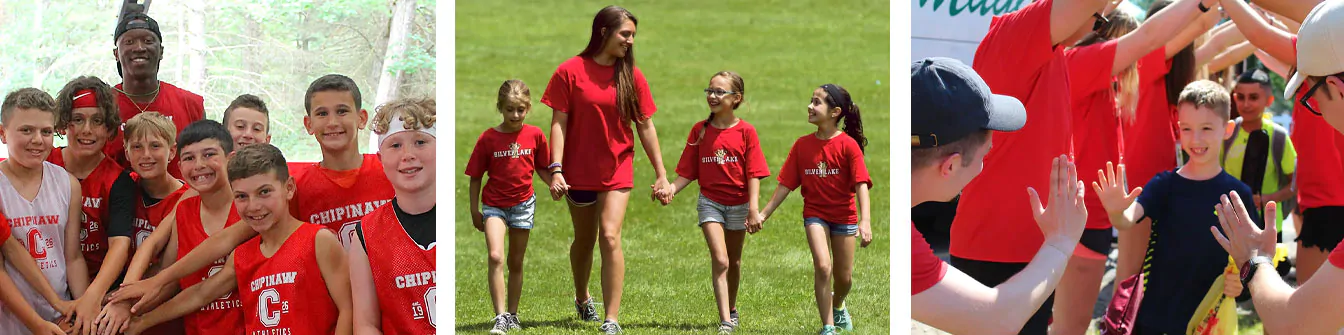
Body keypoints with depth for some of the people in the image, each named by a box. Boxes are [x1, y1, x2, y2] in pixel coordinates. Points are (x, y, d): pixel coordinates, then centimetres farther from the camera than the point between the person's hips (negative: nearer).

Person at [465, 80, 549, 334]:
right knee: (496, 257, -20)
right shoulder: (488, 138, -7)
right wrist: (474, 212, 0)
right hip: (494, 205, -2)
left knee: (516, 263, 12)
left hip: (523, 204, 2)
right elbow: (475, 177, 0)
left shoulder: (535, 135, -2)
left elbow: (541, 168, 11)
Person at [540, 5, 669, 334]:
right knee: (584, 240, 15)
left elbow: (646, 126, 3)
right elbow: (559, 123, -8)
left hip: (617, 171, 0)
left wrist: (661, 175, 2)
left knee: (610, 237, -14)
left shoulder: (631, 76, -1)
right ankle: (582, 298, 43)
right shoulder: (570, 72, -8)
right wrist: (555, 169, -16)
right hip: (579, 171, 0)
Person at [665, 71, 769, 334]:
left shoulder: (746, 132, -6)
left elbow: (753, 174, -9)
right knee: (720, 260, -14)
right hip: (710, 201, 0)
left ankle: (732, 310, 38)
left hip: (738, 203, 0)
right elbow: (688, 173, -1)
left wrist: (753, 209, -16)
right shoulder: (700, 131, -1)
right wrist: (671, 189, -18)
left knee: (734, 261, 16)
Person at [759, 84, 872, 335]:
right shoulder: (803, 145, -4)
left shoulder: (848, 145, -14)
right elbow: (786, 184, 2)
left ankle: (838, 306, 44)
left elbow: (861, 185, -20)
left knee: (844, 277, 9)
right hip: (815, 213, 1)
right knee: (822, 266, -19)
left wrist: (865, 221, -31)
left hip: (844, 215, -1)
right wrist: (764, 214, 0)